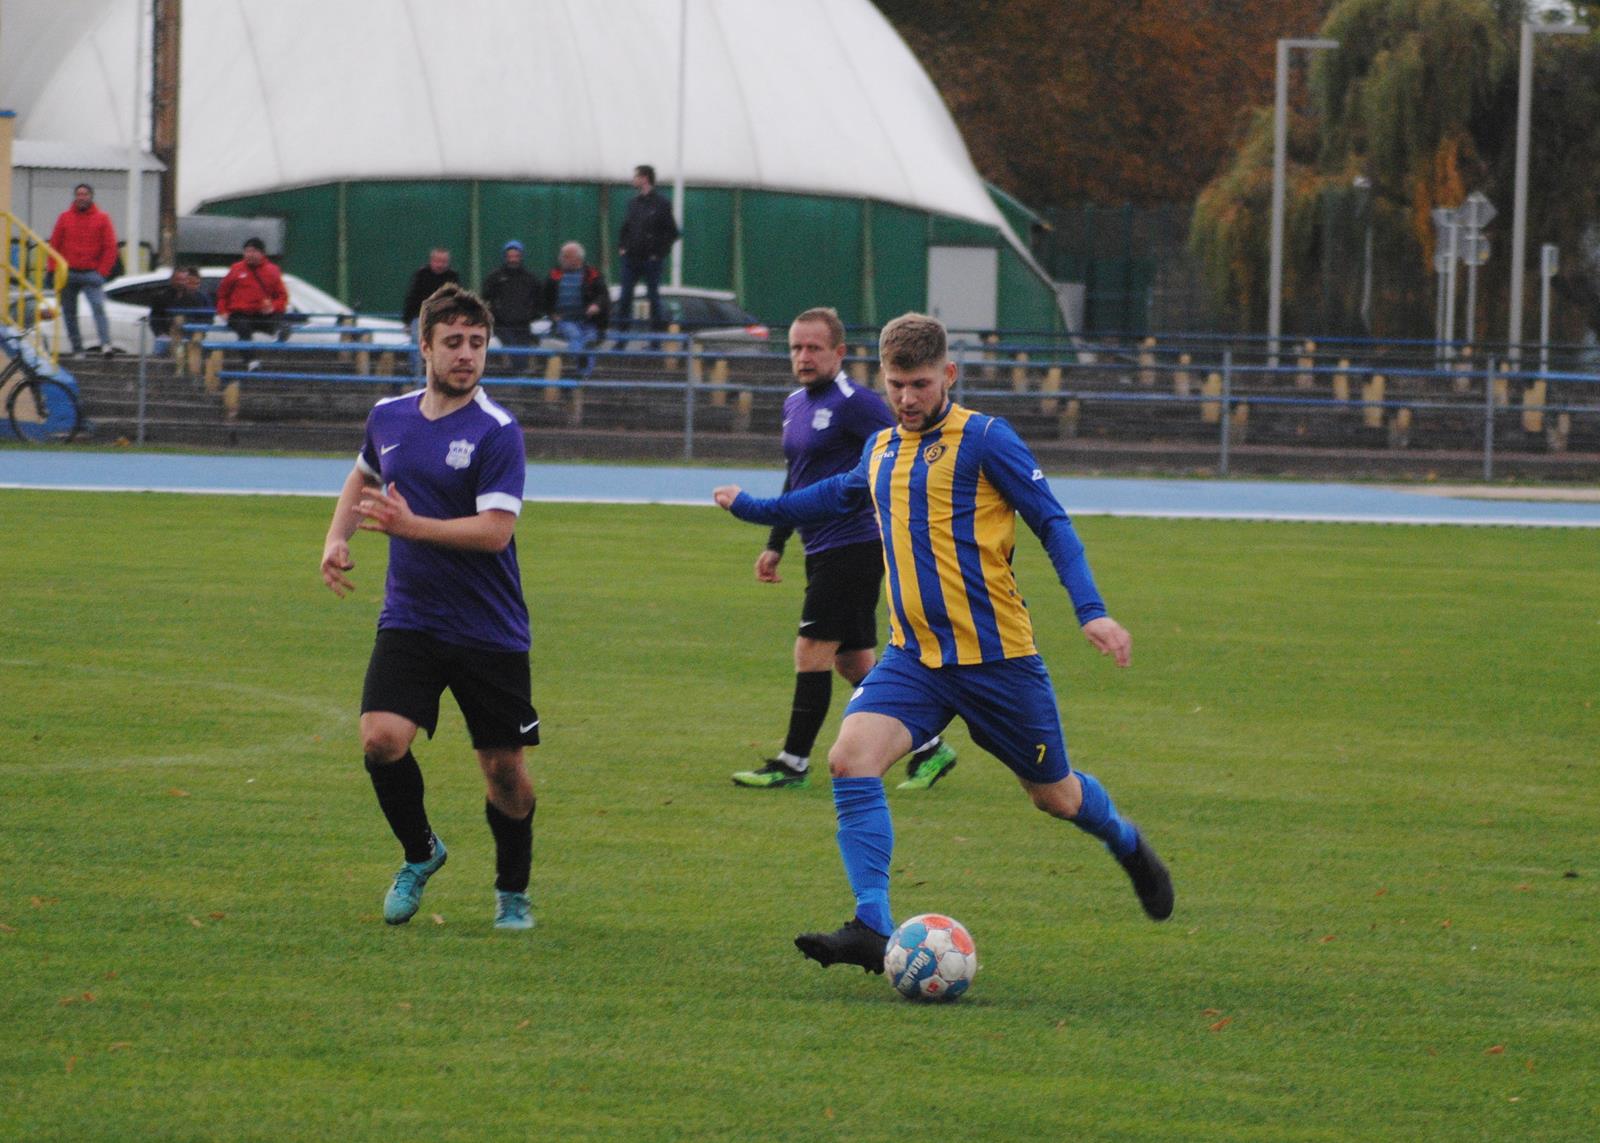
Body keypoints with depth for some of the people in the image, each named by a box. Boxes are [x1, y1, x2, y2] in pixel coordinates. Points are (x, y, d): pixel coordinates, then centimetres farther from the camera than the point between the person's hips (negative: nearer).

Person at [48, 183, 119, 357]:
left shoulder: (102, 219, 3)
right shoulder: (65, 218, 9)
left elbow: (110, 248, 1)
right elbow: (54, 245, 9)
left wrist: (102, 271, -8)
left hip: (91, 273, -3)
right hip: (68, 273, 3)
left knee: (98, 307, -18)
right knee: (69, 312, 4)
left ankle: (106, 344, -26)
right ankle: (76, 347, 10)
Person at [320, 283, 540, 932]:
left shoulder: (497, 432, -12)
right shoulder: (388, 417, 5)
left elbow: (496, 531, -20)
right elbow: (363, 475, 28)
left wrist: (412, 526, -25)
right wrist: (337, 538, 12)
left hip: (489, 631, -3)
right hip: (409, 623, 3)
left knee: (504, 769, 4)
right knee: (381, 739, -16)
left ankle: (512, 892, 28)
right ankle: (420, 854, 10)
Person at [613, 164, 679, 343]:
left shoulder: (661, 204, -6)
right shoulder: (633, 203, 11)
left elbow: (672, 233, -5)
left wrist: (659, 253, -11)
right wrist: (621, 247, 4)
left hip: (650, 260, -5)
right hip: (631, 259, 5)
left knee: (653, 297, 2)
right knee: (624, 297, 3)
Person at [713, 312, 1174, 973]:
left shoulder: (983, 439, -8)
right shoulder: (880, 449, 11)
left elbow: (1052, 523, -8)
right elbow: (840, 495, 34)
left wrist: (1091, 610, -20)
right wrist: (753, 508, 42)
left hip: (996, 657, -5)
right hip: (914, 657, 5)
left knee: (1055, 796, 10)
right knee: (852, 757, -21)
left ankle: (1128, 846, 45)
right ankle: (872, 930, -23)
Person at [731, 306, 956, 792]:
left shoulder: (855, 403, -12)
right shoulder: (795, 404, 15)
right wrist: (775, 544, 25)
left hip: (852, 547, -9)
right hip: (822, 550, 9)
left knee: (812, 651, -8)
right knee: (854, 660, 10)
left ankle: (793, 764, -2)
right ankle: (928, 747, 17)